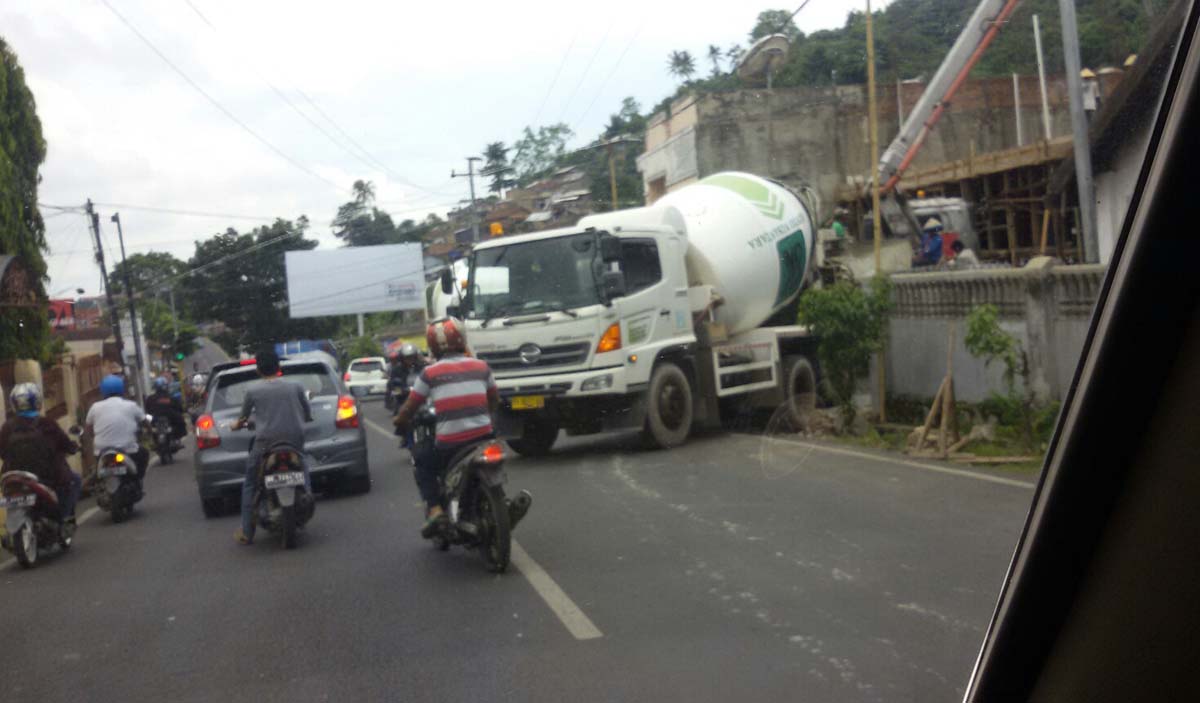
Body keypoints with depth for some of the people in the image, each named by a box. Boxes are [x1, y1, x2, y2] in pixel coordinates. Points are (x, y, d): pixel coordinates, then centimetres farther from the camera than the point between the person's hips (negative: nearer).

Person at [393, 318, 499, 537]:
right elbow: (495, 399, 22)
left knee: (423, 463, 22)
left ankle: (434, 509, 3)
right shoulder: (481, 366, 8)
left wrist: (400, 420, 28)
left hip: (449, 442, -3)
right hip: (484, 436, 3)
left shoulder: (430, 373, 0)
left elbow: (410, 406, 7)